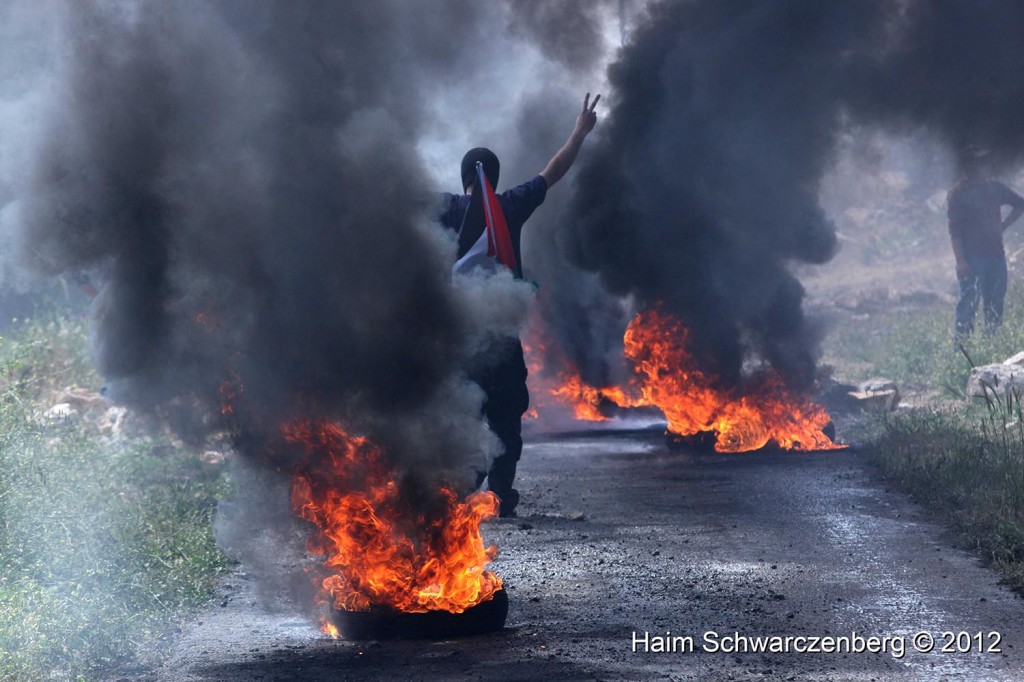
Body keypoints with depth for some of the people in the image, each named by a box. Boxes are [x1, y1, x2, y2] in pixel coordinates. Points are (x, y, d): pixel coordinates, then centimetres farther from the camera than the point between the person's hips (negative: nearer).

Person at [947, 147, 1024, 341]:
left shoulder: (994, 187, 10)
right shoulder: (958, 193, -5)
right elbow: (954, 230, -9)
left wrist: (1004, 225, 11)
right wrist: (960, 260, -16)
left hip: (996, 254, 6)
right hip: (972, 257, -6)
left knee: (996, 302, 8)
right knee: (969, 301, -9)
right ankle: (961, 342, -6)